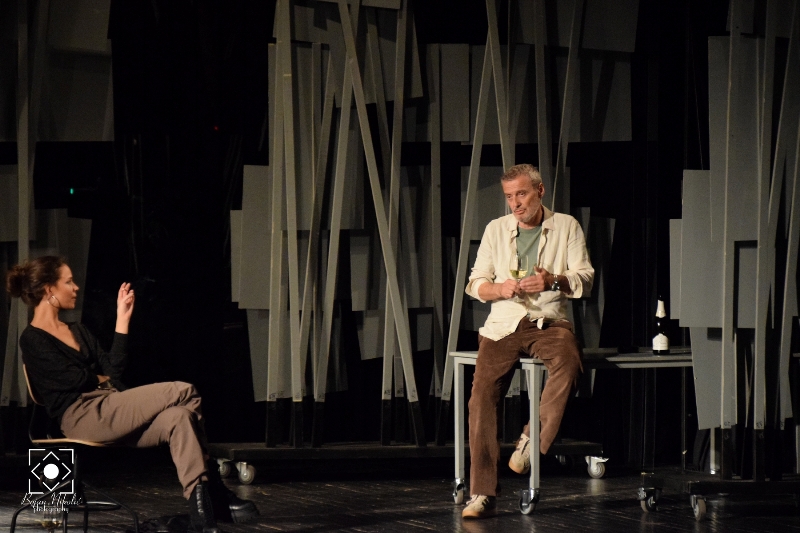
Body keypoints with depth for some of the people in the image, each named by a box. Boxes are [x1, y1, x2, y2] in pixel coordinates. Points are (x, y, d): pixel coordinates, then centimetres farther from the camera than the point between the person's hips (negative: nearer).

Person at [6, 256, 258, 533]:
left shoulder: (78, 331, 23)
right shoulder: (32, 340, -3)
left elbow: (112, 369, 12)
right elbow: (73, 379, -12)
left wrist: (122, 320, 11)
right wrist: (103, 380, 7)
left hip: (108, 414, 8)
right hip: (81, 419, -8)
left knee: (179, 418, -22)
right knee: (183, 392, -18)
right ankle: (216, 492, -12)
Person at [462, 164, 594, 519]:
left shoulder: (566, 227, 9)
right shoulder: (496, 229, 14)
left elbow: (584, 280, 2)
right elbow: (475, 284, 11)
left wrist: (553, 281, -18)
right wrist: (499, 289, -11)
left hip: (549, 323, -1)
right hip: (503, 325, 1)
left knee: (568, 359, -37)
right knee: (482, 393, -21)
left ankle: (532, 441, -25)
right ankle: (482, 495, -21)